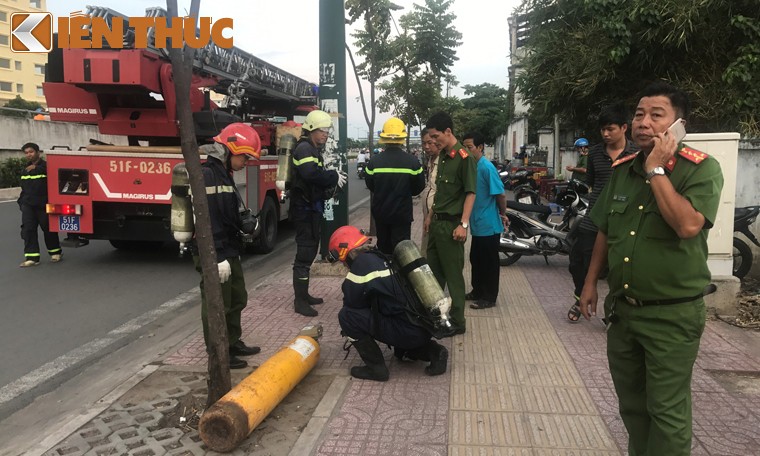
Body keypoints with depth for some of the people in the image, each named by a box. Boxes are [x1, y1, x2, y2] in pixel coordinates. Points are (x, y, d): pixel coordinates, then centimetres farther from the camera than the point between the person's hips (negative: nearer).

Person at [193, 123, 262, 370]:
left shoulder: (224, 174, 13)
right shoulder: (206, 176, -19)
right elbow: (207, 221, -25)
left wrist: (246, 222, 5)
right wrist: (218, 257, -25)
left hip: (228, 252, 10)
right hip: (214, 255, -10)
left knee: (237, 299, 20)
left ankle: (233, 343, 35)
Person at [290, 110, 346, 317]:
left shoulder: (314, 149, 19)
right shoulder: (304, 148, -14)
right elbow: (311, 174, -31)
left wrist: (333, 177, -1)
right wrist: (334, 177, -19)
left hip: (312, 207, 11)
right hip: (305, 208, -11)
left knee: (309, 250, 16)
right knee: (305, 253, -8)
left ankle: (304, 294, 26)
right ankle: (300, 301, -3)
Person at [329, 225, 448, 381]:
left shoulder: (363, 262, -11)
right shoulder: (381, 257, 15)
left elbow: (351, 302, -4)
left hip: (408, 331, -9)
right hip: (427, 327, 9)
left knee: (346, 316, -5)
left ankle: (376, 367, 3)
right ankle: (433, 351, 14)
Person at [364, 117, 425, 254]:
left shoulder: (374, 161, -11)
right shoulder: (412, 162, -13)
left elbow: (370, 186, 1)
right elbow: (418, 187, -1)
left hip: (380, 213, 2)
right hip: (402, 214, -2)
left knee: (383, 249, 17)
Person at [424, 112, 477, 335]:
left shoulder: (464, 157, -14)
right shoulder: (442, 155, 11)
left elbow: (470, 193, -16)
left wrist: (463, 224, -21)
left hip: (451, 224, -8)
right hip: (437, 222, 8)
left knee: (453, 275, 0)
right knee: (434, 271, 15)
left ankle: (457, 322, 10)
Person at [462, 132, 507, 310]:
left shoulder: (487, 167, -18)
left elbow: (501, 194, -17)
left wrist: (503, 214, -5)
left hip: (488, 225, -8)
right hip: (477, 224, 8)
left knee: (489, 262, 4)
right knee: (476, 260, 18)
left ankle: (489, 297, 14)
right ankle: (478, 291, 33)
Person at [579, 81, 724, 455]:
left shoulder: (702, 169, -11)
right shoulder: (622, 169, 5)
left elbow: (687, 225, -28)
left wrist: (656, 169, -21)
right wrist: (591, 282, 13)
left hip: (672, 314, -5)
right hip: (622, 309, 6)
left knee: (666, 411, 6)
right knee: (631, 405, 19)